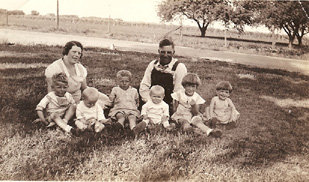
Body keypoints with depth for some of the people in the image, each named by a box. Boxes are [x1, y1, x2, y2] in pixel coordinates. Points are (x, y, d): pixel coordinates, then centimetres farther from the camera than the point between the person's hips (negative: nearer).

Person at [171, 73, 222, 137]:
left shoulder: (197, 97, -2)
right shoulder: (179, 94, -3)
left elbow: (196, 113, -10)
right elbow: (175, 108, 4)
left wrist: (194, 106, -26)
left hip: (192, 116, -1)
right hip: (181, 116, 1)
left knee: (198, 121, -29)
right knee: (184, 121, -32)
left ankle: (210, 131, -51)